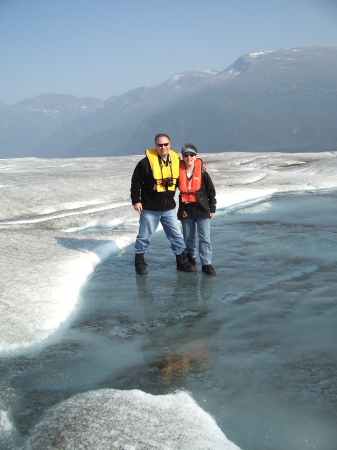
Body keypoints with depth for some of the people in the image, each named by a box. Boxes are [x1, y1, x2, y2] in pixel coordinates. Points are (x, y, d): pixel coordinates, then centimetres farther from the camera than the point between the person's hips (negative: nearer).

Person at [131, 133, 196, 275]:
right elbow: (136, 181, -8)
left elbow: (179, 180, 19)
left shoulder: (175, 160, 3)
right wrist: (136, 200, -11)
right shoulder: (147, 162, -13)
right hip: (149, 208, -4)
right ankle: (139, 262, 23)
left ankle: (182, 261, 22)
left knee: (176, 235, 8)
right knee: (144, 236, 7)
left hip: (169, 207, 4)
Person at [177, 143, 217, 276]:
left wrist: (212, 208, 2)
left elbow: (211, 190, 1)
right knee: (188, 237, 13)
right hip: (185, 209, 2)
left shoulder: (202, 171, -5)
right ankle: (191, 257, 34)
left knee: (205, 238, -6)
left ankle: (206, 263, -3)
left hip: (202, 209, -2)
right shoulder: (179, 171, 0)